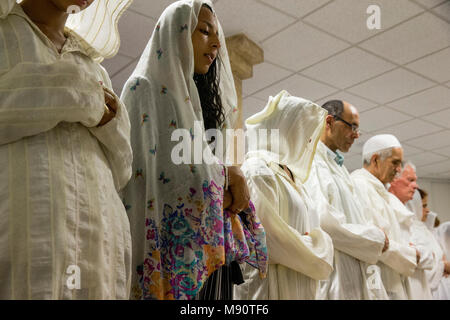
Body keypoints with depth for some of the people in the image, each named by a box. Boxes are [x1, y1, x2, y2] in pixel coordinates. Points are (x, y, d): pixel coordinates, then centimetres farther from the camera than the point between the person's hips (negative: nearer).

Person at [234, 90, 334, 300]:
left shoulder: (292, 177, 19)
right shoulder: (258, 172, -11)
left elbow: (316, 232, 16)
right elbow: (270, 239, -20)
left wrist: (320, 242, -7)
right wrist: (316, 258, -6)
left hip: (301, 289, 9)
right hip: (274, 289, -8)